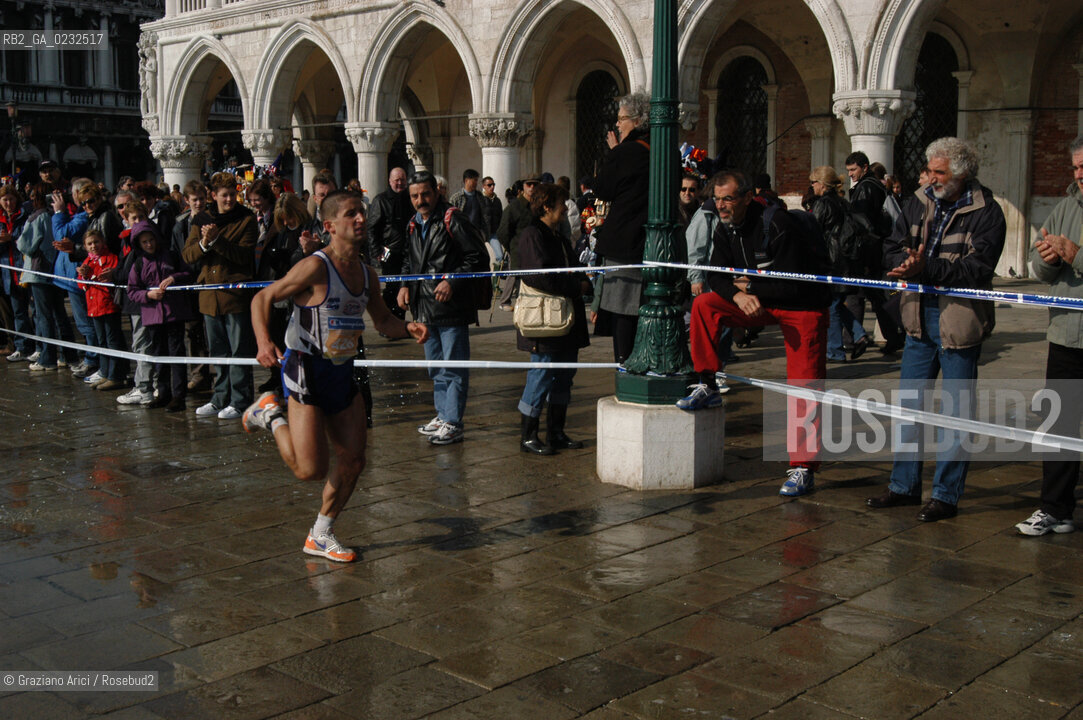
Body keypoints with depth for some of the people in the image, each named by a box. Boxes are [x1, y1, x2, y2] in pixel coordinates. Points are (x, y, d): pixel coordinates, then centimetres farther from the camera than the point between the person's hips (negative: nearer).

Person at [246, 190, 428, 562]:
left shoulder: (366, 272, 6)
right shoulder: (316, 267, -15)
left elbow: (382, 320, 18)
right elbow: (263, 298, -11)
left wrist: (408, 328, -3)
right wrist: (264, 341, -27)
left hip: (342, 371, 7)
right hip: (306, 369, -7)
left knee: (353, 461, 5)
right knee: (311, 469, -10)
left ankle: (321, 536, 25)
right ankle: (272, 414, 18)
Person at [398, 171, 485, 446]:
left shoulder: (452, 219, -9)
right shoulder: (413, 225, 14)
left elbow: (474, 257, -11)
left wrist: (452, 282, -19)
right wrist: (405, 285, 10)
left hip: (451, 306, -8)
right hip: (425, 307, 8)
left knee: (453, 368, -4)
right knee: (435, 367, 17)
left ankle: (453, 423, 0)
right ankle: (443, 415, 28)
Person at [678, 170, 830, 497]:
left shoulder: (777, 225, -25)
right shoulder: (725, 229, -2)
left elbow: (793, 285, -26)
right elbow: (715, 276, -2)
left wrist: (752, 287, -16)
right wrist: (738, 295, -22)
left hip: (803, 307, -6)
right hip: (760, 303, 7)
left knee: (803, 386, -10)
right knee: (704, 304, -11)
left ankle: (803, 468, -5)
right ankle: (707, 388, -3)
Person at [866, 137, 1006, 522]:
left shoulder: (986, 212, -10)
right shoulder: (920, 202, 7)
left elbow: (978, 267, -19)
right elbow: (894, 247, 4)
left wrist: (927, 269, -27)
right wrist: (910, 262, -18)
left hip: (960, 320, -6)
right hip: (920, 315, 6)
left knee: (956, 411, 3)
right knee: (909, 403, 12)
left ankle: (946, 494, 14)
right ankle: (904, 485, 25)